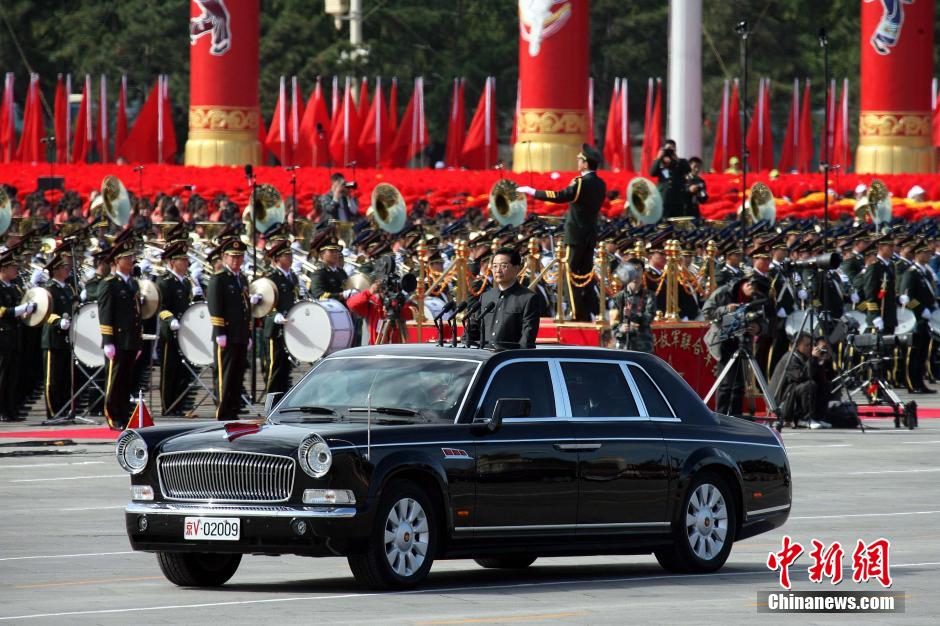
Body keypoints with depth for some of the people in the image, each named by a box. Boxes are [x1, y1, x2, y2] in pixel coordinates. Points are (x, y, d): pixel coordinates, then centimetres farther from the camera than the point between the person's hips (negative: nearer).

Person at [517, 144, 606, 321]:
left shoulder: (582, 183, -18)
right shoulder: (601, 184, 8)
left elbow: (560, 196, -23)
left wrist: (532, 192, -17)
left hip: (576, 234, -8)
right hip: (591, 233, 8)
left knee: (573, 273, -3)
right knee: (586, 273, 14)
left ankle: (579, 314, -4)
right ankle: (590, 310, 13)